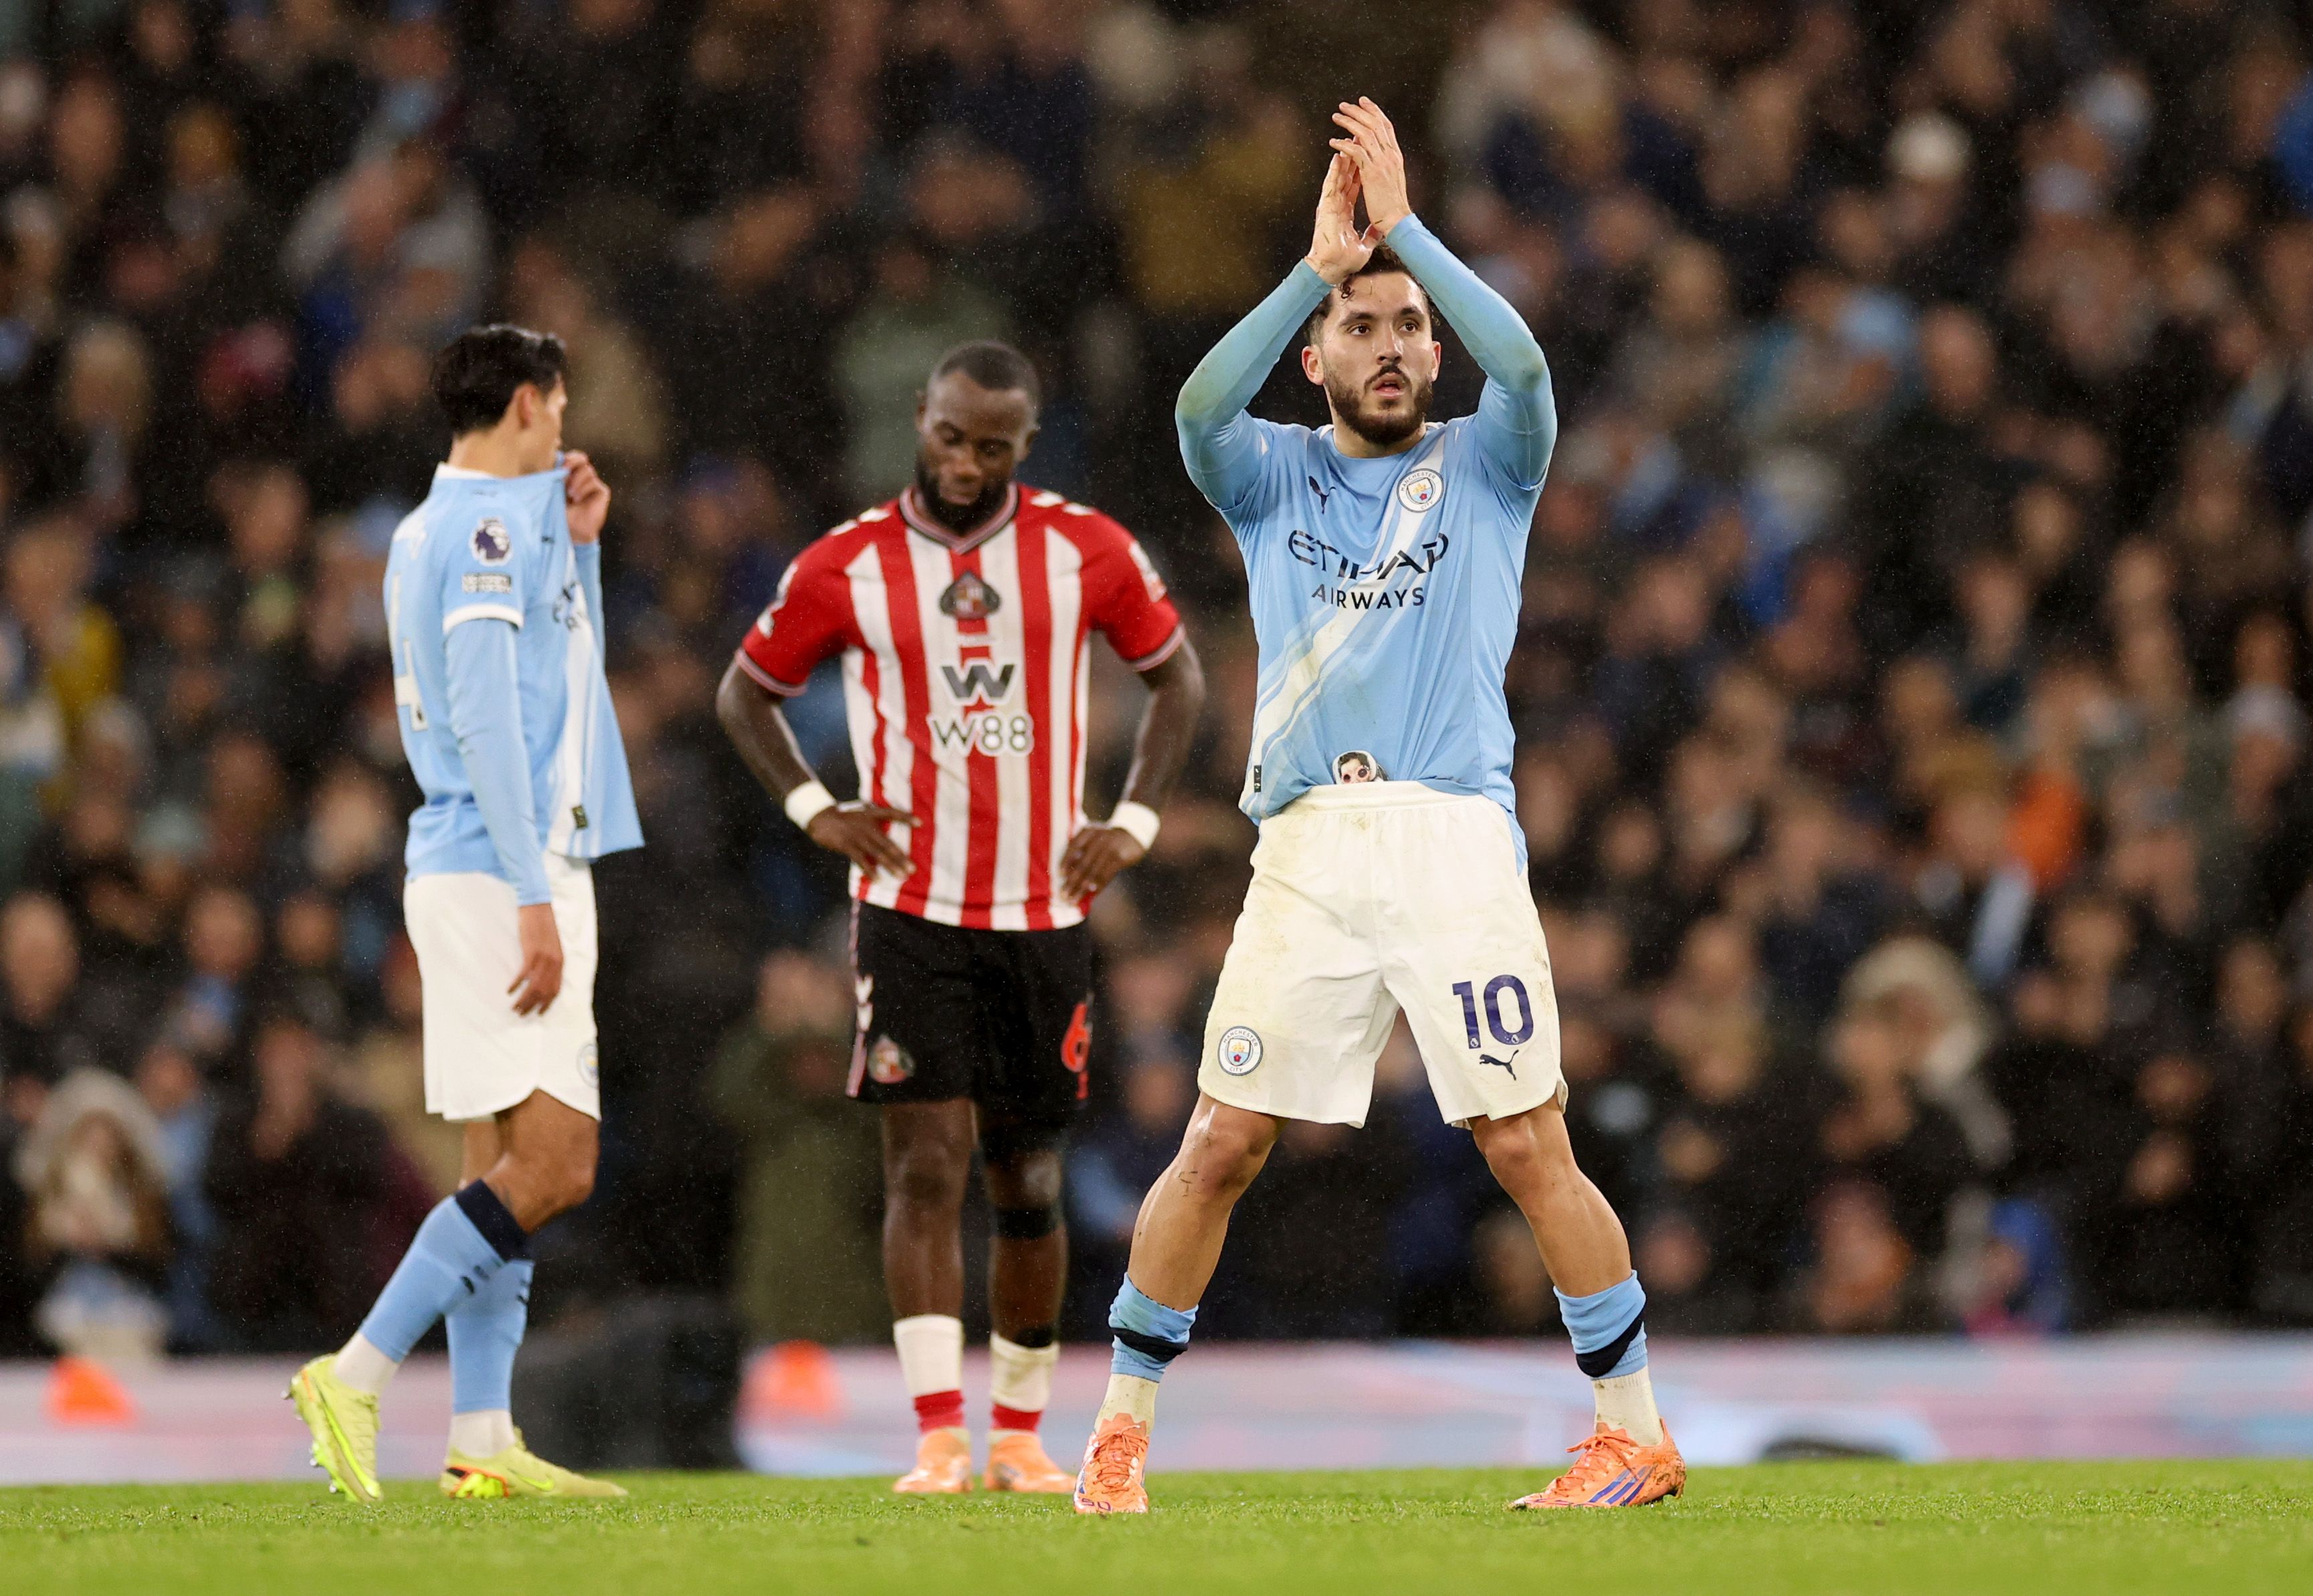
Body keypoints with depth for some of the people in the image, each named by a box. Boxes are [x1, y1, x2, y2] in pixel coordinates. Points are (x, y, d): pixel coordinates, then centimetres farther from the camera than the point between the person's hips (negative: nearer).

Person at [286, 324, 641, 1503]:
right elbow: (484, 718, -19)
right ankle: (356, 1375, -16)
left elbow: (561, 672, 31)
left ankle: (481, 1440, 5)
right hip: (498, 875, -10)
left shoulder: (431, 531, 18)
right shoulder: (488, 525, -11)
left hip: (482, 880, 10)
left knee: (507, 1165, 8)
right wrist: (535, 897, -21)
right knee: (551, 1162, -13)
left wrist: (577, 543, 18)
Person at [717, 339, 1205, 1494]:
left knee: (1027, 1185, 9)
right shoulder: (847, 568, -2)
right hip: (911, 914, -2)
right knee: (927, 1169, -13)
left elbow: (1175, 674, 14)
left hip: (1044, 918, 2)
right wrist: (816, 811, -2)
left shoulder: (1087, 553, 0)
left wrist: (1133, 824, 3)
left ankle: (1020, 1432, 22)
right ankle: (939, 1439, -18)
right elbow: (745, 693, 12)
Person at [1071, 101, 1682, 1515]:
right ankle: (1121, 1433, 8)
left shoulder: (1484, 469, 12)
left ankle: (1637, 1431, 3)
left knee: (1528, 1144, -5)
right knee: (1222, 1143, -1)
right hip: (1306, 851, 1)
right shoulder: (1275, 476, 15)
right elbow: (1199, 410, -7)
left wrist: (1406, 227, -7)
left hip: (1457, 840, -1)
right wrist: (1320, 260, -10)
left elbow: (1525, 366, -9)